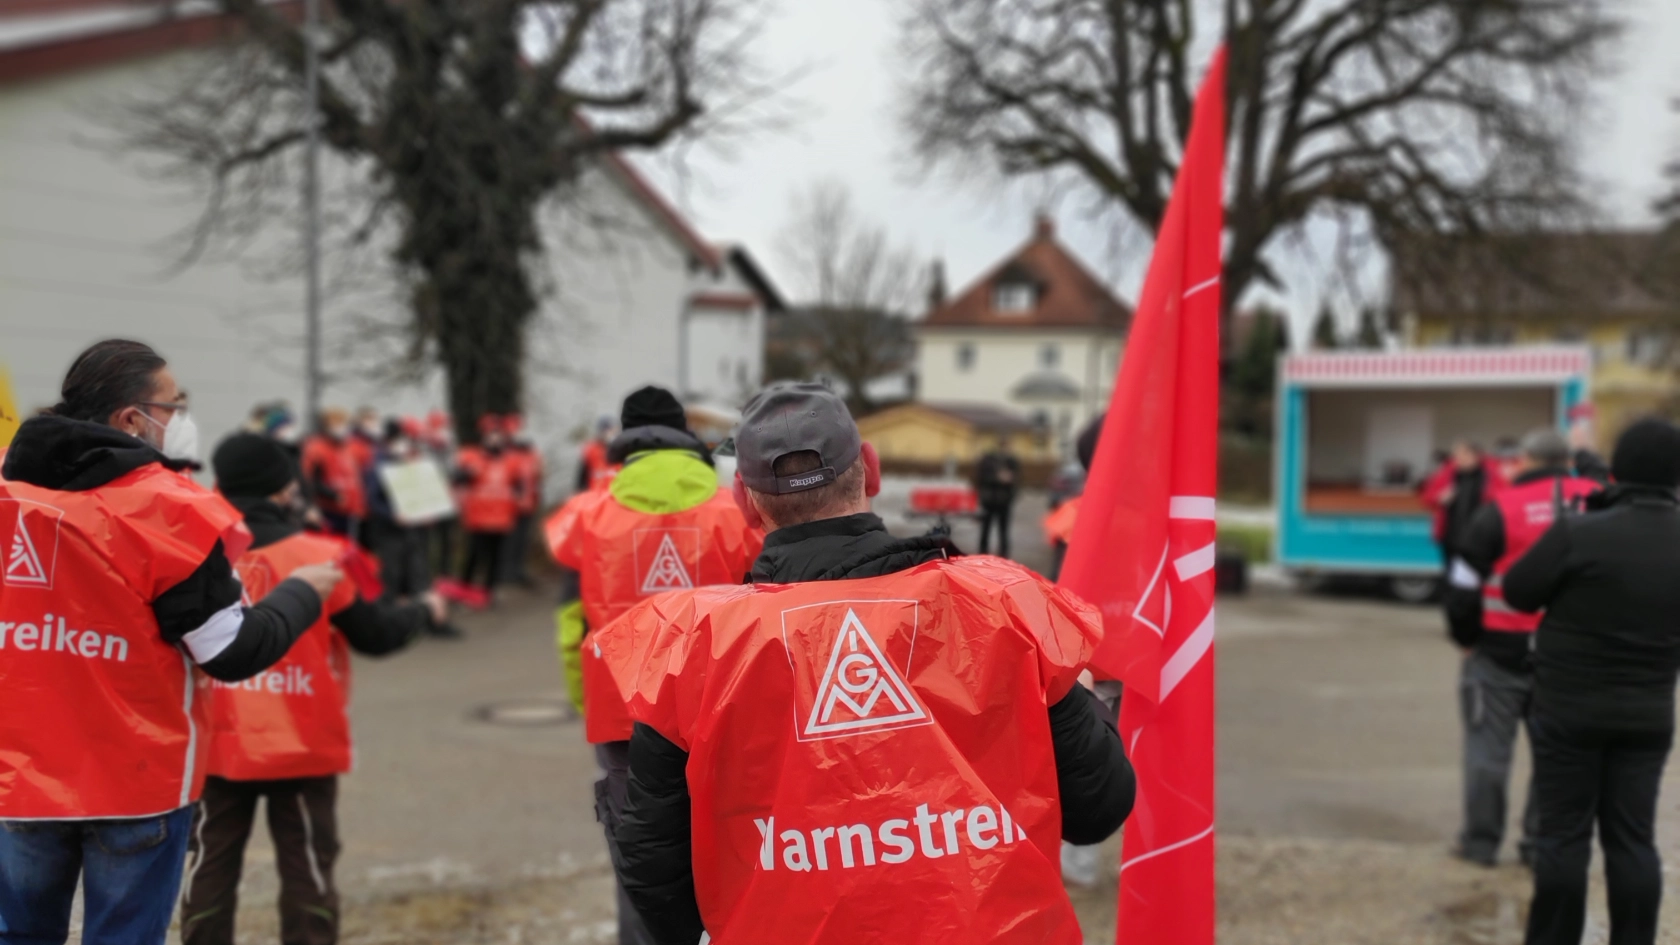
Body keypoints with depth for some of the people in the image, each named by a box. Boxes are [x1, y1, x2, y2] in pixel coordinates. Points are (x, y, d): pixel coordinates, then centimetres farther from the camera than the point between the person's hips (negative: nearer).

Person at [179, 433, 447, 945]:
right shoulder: (319, 558, -12)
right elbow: (376, 633, -3)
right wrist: (425, 610, 15)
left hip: (217, 747, 2)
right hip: (301, 748, -1)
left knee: (210, 871, 12)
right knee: (307, 872, 10)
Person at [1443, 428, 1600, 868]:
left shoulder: (1499, 509, -10)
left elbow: (1463, 585, -8)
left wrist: (1466, 638, 6)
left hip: (1502, 652, -3)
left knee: (1489, 748, 7)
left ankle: (1481, 841, 13)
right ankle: (1541, 844, 16)